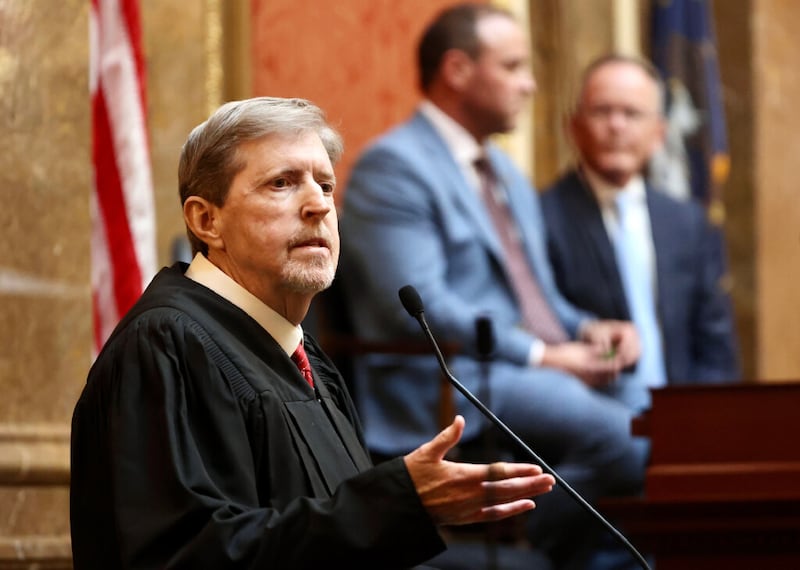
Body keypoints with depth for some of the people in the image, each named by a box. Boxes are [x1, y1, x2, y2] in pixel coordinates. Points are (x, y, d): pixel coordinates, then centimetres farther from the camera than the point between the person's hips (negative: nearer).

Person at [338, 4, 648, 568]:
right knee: (619, 433, -31)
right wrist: (542, 354, -18)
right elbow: (418, 304, -16)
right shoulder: (392, 166, -5)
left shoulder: (510, 176, 25)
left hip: (543, 374, 9)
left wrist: (586, 330, 5)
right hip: (448, 388, -9)